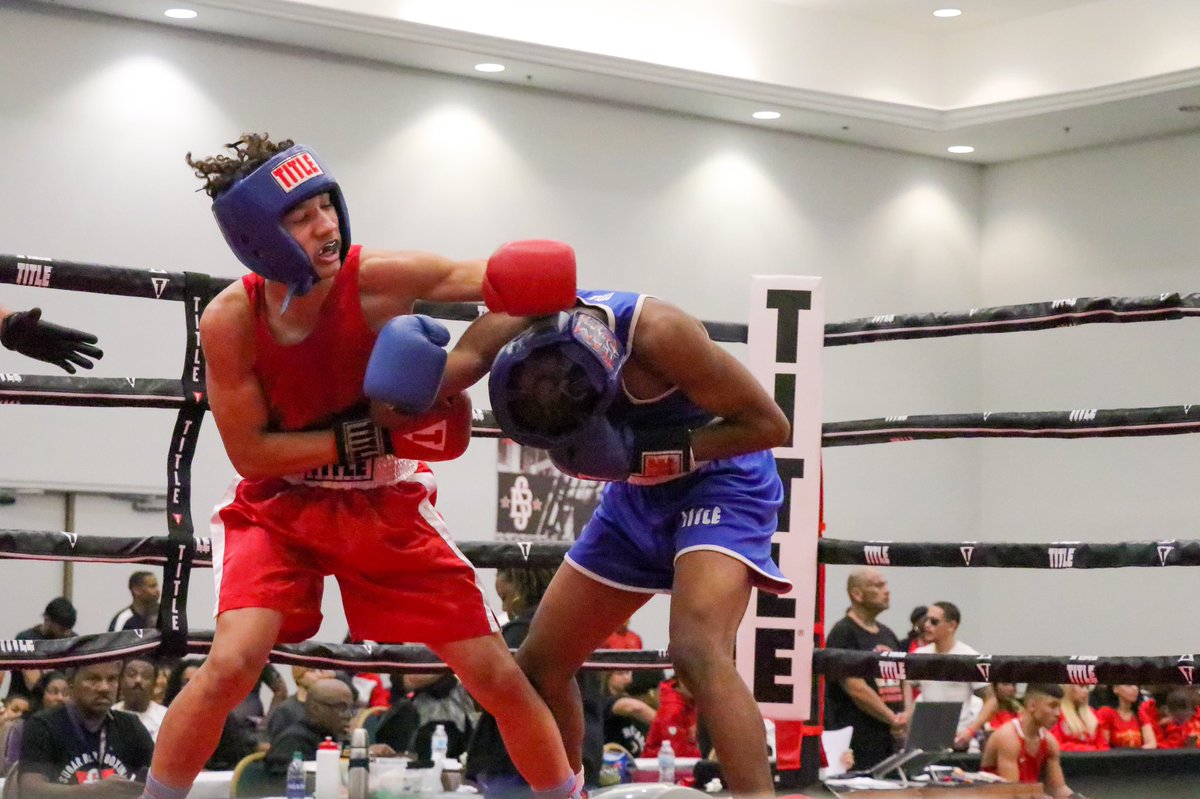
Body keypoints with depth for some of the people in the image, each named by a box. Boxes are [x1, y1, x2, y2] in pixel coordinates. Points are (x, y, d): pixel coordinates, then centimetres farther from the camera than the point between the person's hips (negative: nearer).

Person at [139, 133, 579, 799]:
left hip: (384, 507, 1)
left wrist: (545, 289, -57)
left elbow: (483, 277, -34)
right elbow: (248, 452, -14)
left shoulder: (375, 280, -22)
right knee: (231, 664, -23)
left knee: (498, 676, 0)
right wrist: (364, 437, -25)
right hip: (279, 507, -1)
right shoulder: (230, 320, -20)